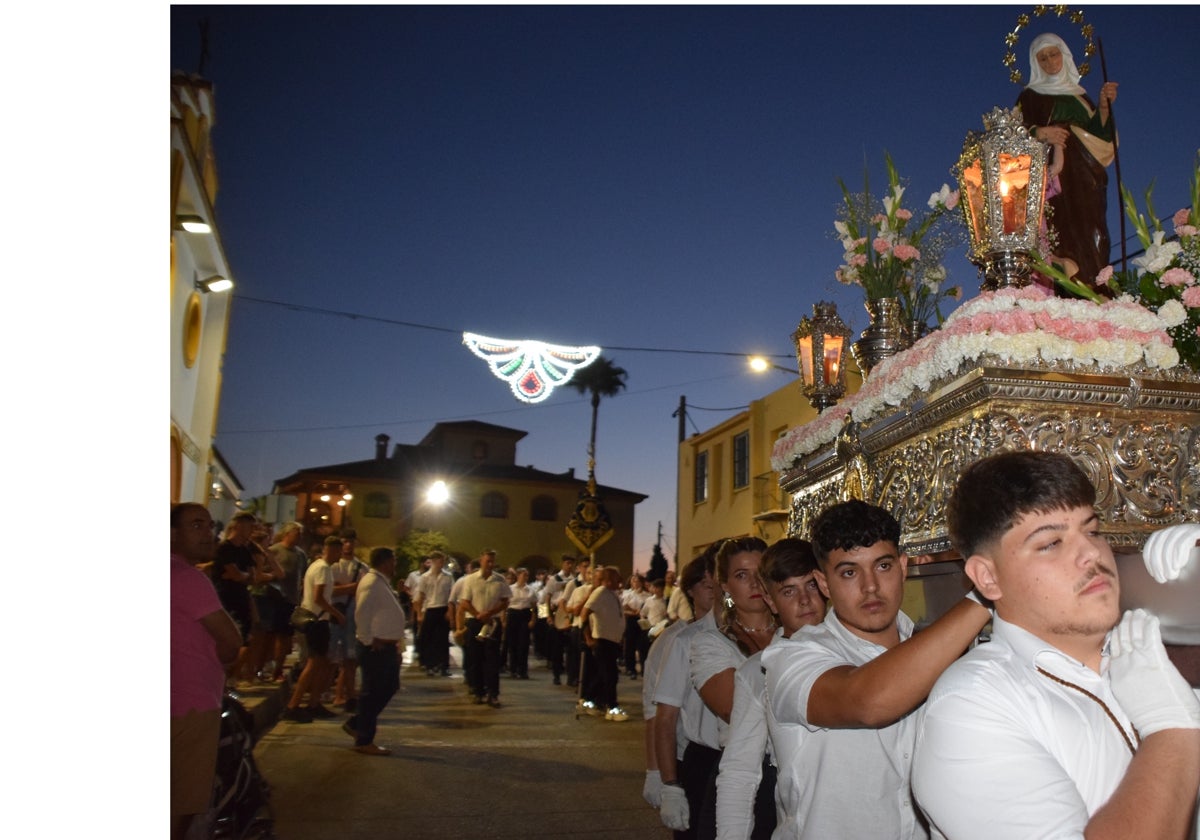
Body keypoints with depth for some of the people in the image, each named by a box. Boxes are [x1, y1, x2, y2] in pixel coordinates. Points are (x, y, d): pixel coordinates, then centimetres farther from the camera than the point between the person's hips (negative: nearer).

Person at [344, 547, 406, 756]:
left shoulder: (383, 582, 16)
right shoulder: (372, 583, -16)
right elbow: (362, 613, -27)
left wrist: (398, 647, 18)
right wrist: (368, 640, -19)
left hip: (387, 646, 10)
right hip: (376, 647, -10)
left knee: (389, 687, 17)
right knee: (373, 692, -1)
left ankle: (356, 724, 27)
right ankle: (364, 741, 11)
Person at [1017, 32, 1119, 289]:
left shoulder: (1080, 96, 26)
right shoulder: (1031, 96, 15)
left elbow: (1099, 133, 16)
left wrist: (1104, 106, 0)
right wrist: (1040, 133, -19)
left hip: (1086, 182, 4)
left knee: (1089, 240, -10)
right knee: (1060, 236, -21)